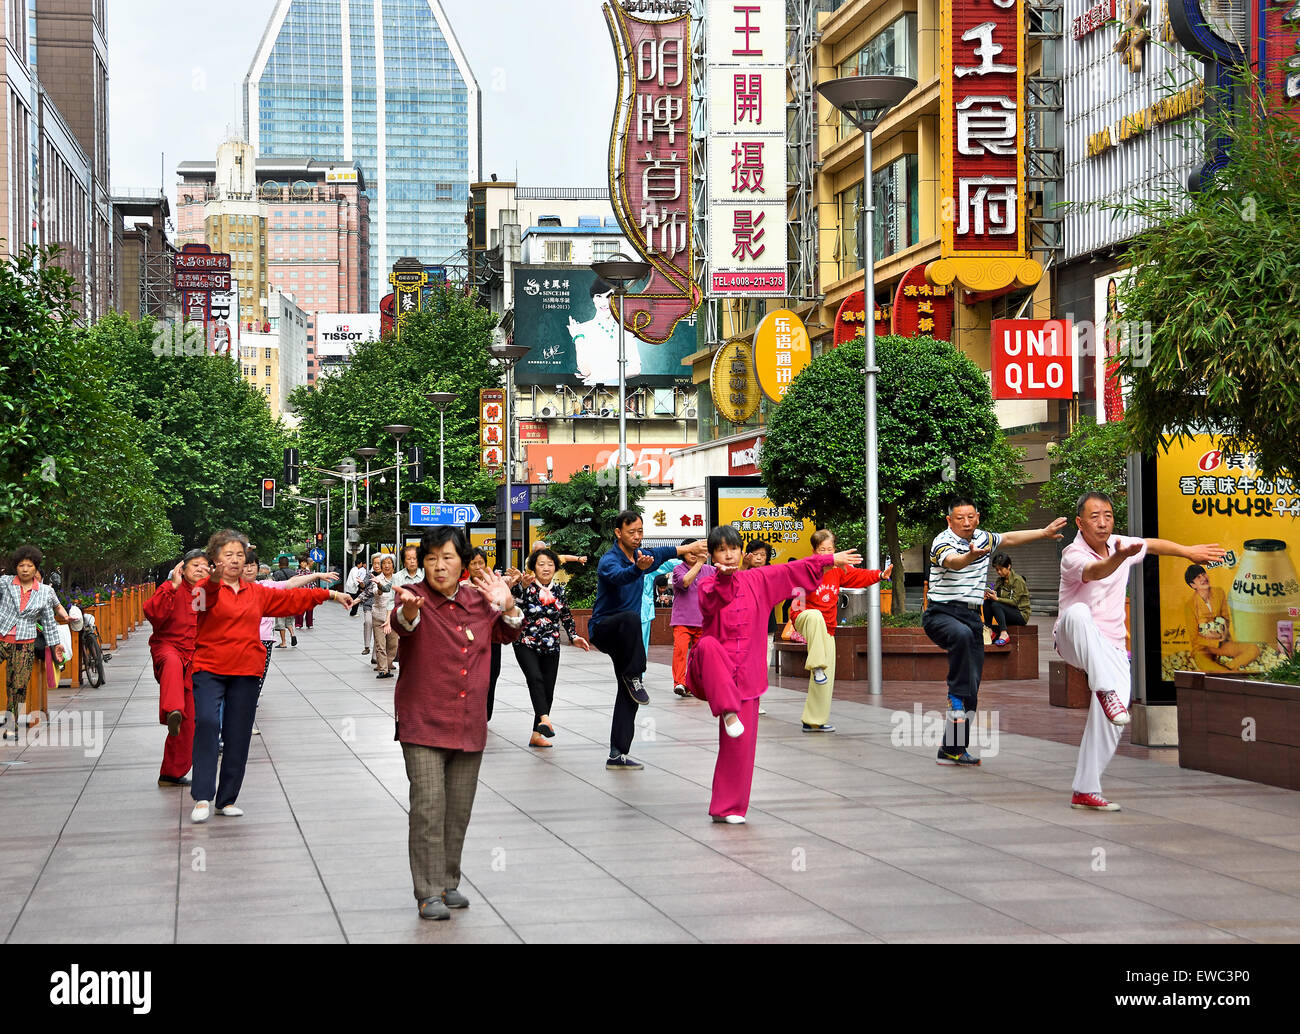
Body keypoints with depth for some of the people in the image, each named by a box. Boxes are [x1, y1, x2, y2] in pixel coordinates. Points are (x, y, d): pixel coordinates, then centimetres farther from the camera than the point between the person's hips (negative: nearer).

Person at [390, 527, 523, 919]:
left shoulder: (477, 598, 6)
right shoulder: (414, 596, -8)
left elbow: (507, 634, 18)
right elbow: (404, 622, -30)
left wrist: (508, 606, -4)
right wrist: (408, 608, -55)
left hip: (469, 725, 5)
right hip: (424, 724, -5)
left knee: (459, 810, 12)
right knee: (428, 807, -12)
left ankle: (448, 883, 26)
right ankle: (428, 894, -7)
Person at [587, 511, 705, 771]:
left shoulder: (640, 555, 6)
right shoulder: (609, 560, -19)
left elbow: (660, 554, 27)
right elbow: (619, 576, -42)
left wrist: (686, 549, 31)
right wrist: (638, 567, -61)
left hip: (624, 637, 8)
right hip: (603, 629, -7)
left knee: (628, 696, 0)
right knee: (630, 618, -40)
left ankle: (617, 755, 1)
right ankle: (633, 678, -28)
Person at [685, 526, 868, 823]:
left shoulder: (756, 580, 11)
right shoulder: (707, 583, 1)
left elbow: (793, 570, 18)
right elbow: (709, 604, -21)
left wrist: (831, 560, 20)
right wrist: (723, 578, -37)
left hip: (745, 673, 3)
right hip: (714, 672, -3)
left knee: (741, 743, -3)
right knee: (709, 645, -39)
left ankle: (729, 808, 7)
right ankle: (728, 711, -38)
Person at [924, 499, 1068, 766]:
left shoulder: (982, 538, 11)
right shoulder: (943, 542, -12)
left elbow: (1009, 538, 29)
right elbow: (953, 561, -34)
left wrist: (1044, 532, 32)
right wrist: (972, 555, -54)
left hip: (973, 616, 7)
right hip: (942, 614, -7)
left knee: (973, 685, 1)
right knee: (962, 634, -42)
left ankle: (952, 750, 6)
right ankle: (955, 694, -28)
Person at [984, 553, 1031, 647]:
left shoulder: (1018, 580, -12)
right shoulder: (1000, 580, 10)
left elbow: (1014, 602, -18)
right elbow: (996, 595, 7)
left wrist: (997, 599, -27)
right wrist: (990, 595, -17)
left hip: (1021, 615, -7)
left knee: (996, 605, -30)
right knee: (987, 602, -15)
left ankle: (1004, 634, -39)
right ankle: (989, 631, -19)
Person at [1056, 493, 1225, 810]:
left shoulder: (1121, 544, 4)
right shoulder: (1073, 555, -16)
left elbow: (1153, 545, 26)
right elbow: (1095, 571, -39)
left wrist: (1188, 551, 31)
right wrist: (1119, 557, -59)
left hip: (1110, 648, 5)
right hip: (1074, 642, -5)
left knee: (1111, 719, -15)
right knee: (1077, 612, -40)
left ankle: (1085, 792, -4)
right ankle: (1106, 690, -52)